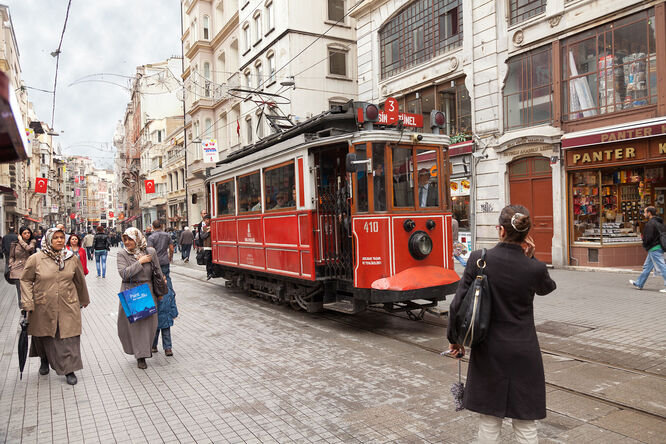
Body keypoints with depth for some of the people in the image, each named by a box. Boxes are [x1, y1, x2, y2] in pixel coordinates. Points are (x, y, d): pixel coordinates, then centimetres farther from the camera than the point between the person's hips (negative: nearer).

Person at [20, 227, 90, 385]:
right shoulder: (36, 259, -6)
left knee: (69, 337, -2)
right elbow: (26, 280, 1)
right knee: (45, 336, 16)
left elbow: (80, 281, 12)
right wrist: (27, 303, -7)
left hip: (68, 307, 1)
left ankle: (69, 369, 9)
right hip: (44, 307, 0)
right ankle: (44, 360, 44)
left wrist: (84, 300, 21)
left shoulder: (72, 259, 1)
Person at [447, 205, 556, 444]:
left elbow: (458, 304, -9)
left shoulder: (478, 260, -13)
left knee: (489, 422, 16)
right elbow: (548, 288, 13)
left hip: (488, 352, 1)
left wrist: (454, 339, 6)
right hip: (523, 354, 0)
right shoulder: (535, 269, -13)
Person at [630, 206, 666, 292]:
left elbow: (648, 237, -21)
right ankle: (639, 284, 25)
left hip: (654, 249, -10)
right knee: (647, 267, 16)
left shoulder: (650, 224, -18)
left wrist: (644, 244, -2)